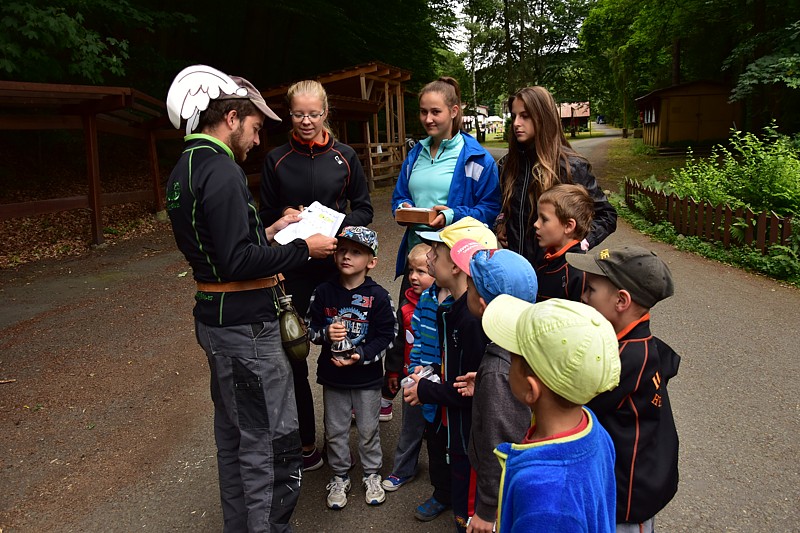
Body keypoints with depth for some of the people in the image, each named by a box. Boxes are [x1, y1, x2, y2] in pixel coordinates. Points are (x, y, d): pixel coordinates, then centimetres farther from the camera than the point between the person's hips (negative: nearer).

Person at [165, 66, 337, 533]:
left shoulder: (185, 169, 12)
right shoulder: (221, 170, -19)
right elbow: (237, 262, -24)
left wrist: (271, 231, 12)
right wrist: (304, 248, -15)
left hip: (217, 318, 11)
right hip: (244, 324, -11)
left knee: (234, 431, 22)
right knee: (273, 441, -1)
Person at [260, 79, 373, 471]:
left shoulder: (344, 156, 2)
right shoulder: (276, 159, 3)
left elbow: (364, 210, 5)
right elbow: (265, 216, 8)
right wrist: (285, 217, -13)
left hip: (337, 265, 0)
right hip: (292, 268, 0)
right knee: (292, 355, 3)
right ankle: (304, 442, 20)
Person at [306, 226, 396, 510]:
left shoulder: (378, 296, -13)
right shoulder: (324, 292, -6)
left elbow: (387, 336, -10)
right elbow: (311, 329, 0)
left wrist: (361, 356, -21)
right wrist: (326, 333, -21)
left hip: (367, 376, -2)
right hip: (332, 374, 2)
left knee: (368, 429, 14)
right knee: (335, 430, 15)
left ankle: (372, 475, 36)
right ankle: (339, 477, 35)